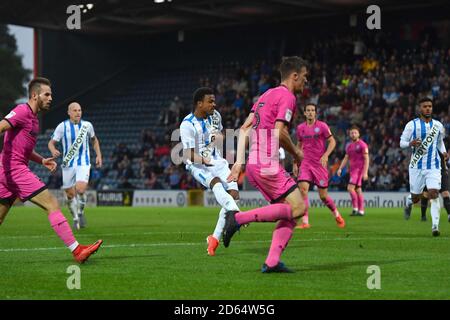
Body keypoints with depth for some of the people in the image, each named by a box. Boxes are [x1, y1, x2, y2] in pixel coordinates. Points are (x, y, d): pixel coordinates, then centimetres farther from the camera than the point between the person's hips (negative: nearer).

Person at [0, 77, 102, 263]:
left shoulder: (33, 118, 21)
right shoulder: (22, 111, -8)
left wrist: (42, 161, 14)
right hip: (15, 169, -10)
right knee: (52, 204, -11)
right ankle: (76, 250, -12)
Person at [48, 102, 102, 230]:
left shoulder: (87, 125, 1)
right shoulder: (62, 126, -5)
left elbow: (94, 140, 19)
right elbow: (51, 142, -1)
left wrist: (99, 155, 11)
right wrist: (53, 151, -24)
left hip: (83, 163, 0)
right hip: (68, 163, 1)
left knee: (81, 189, -22)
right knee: (70, 194, 4)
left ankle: (81, 212, 5)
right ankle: (75, 219, 26)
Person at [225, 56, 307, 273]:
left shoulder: (266, 95, 21)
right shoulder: (287, 96, -7)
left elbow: (244, 129, 17)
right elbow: (280, 133, -18)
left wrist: (239, 161, 13)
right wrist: (296, 153, -1)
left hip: (253, 165, 10)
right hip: (268, 165, -10)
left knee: (291, 212, 8)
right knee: (298, 207, -10)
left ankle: (272, 262, -2)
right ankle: (239, 217, -14)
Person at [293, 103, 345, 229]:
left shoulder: (322, 126, -4)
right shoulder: (300, 128, 6)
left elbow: (332, 142, -3)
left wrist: (326, 155, -19)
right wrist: (295, 163, 14)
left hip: (320, 164, -2)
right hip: (305, 164, 2)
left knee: (323, 196, 2)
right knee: (302, 189, -19)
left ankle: (337, 215, 30)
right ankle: (305, 222, -18)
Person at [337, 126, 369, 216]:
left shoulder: (362, 145, -7)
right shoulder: (349, 146, 15)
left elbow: (366, 159, -11)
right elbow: (346, 158, 19)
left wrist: (365, 172, -18)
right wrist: (340, 169, 7)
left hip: (359, 169, -8)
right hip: (353, 169, 8)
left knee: (350, 188, -17)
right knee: (358, 190, 7)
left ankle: (355, 208, -14)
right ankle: (361, 211, 9)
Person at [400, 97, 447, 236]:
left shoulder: (438, 125, 7)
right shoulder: (412, 125, -2)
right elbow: (402, 143, 1)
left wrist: (444, 152, 5)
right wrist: (410, 144, -20)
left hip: (433, 166, 1)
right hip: (417, 166, -1)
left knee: (434, 194, -14)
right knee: (416, 197, 7)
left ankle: (435, 226, -13)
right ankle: (409, 202, 46)